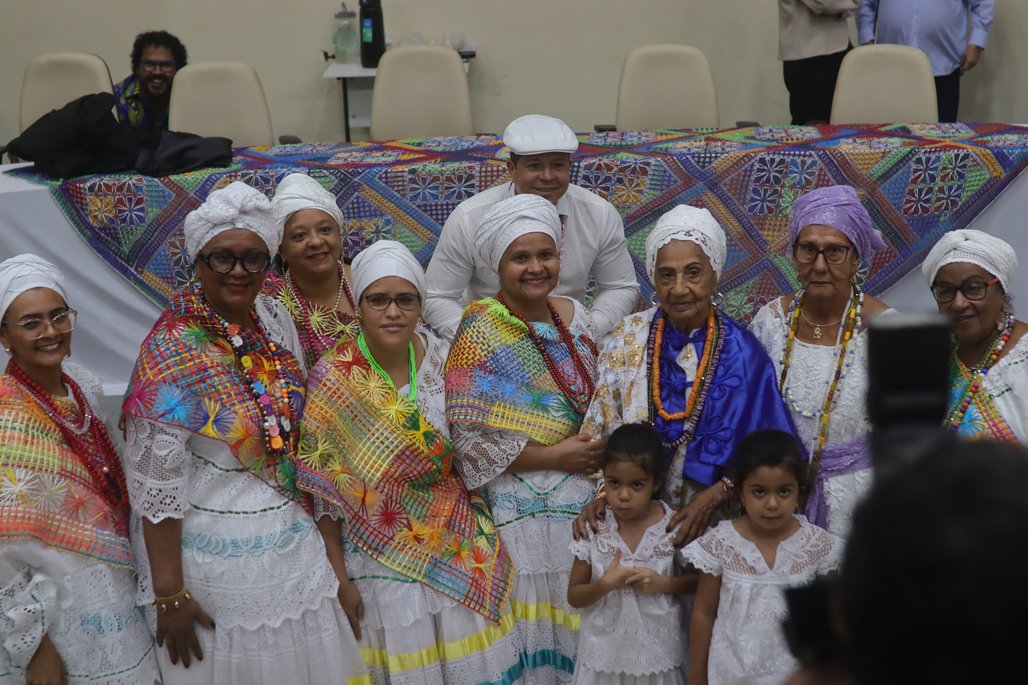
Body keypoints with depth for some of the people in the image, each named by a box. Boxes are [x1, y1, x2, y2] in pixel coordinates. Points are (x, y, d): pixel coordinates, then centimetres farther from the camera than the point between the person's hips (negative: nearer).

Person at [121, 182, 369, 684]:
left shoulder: (275, 318, -1)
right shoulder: (171, 353, -20)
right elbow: (153, 482, -19)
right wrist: (169, 594, -17)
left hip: (292, 542, 6)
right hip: (215, 553, -6)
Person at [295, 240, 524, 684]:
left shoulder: (441, 358, -4)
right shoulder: (332, 380, -14)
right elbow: (325, 489, -10)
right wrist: (340, 580, -11)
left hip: (461, 551, 4)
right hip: (382, 560, -3)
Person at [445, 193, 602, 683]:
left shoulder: (574, 316, 7)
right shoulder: (480, 334, -10)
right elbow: (469, 439, -15)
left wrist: (602, 455, 1)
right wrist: (555, 456, -15)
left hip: (585, 499, 5)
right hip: (522, 509, -5)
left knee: (581, 621, 10)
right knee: (535, 629, 1)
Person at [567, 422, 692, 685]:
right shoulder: (593, 528, -8)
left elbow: (697, 580, 2)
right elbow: (574, 596, -1)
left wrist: (662, 583, -15)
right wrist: (606, 584, -18)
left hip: (657, 647, 0)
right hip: (606, 649, 0)